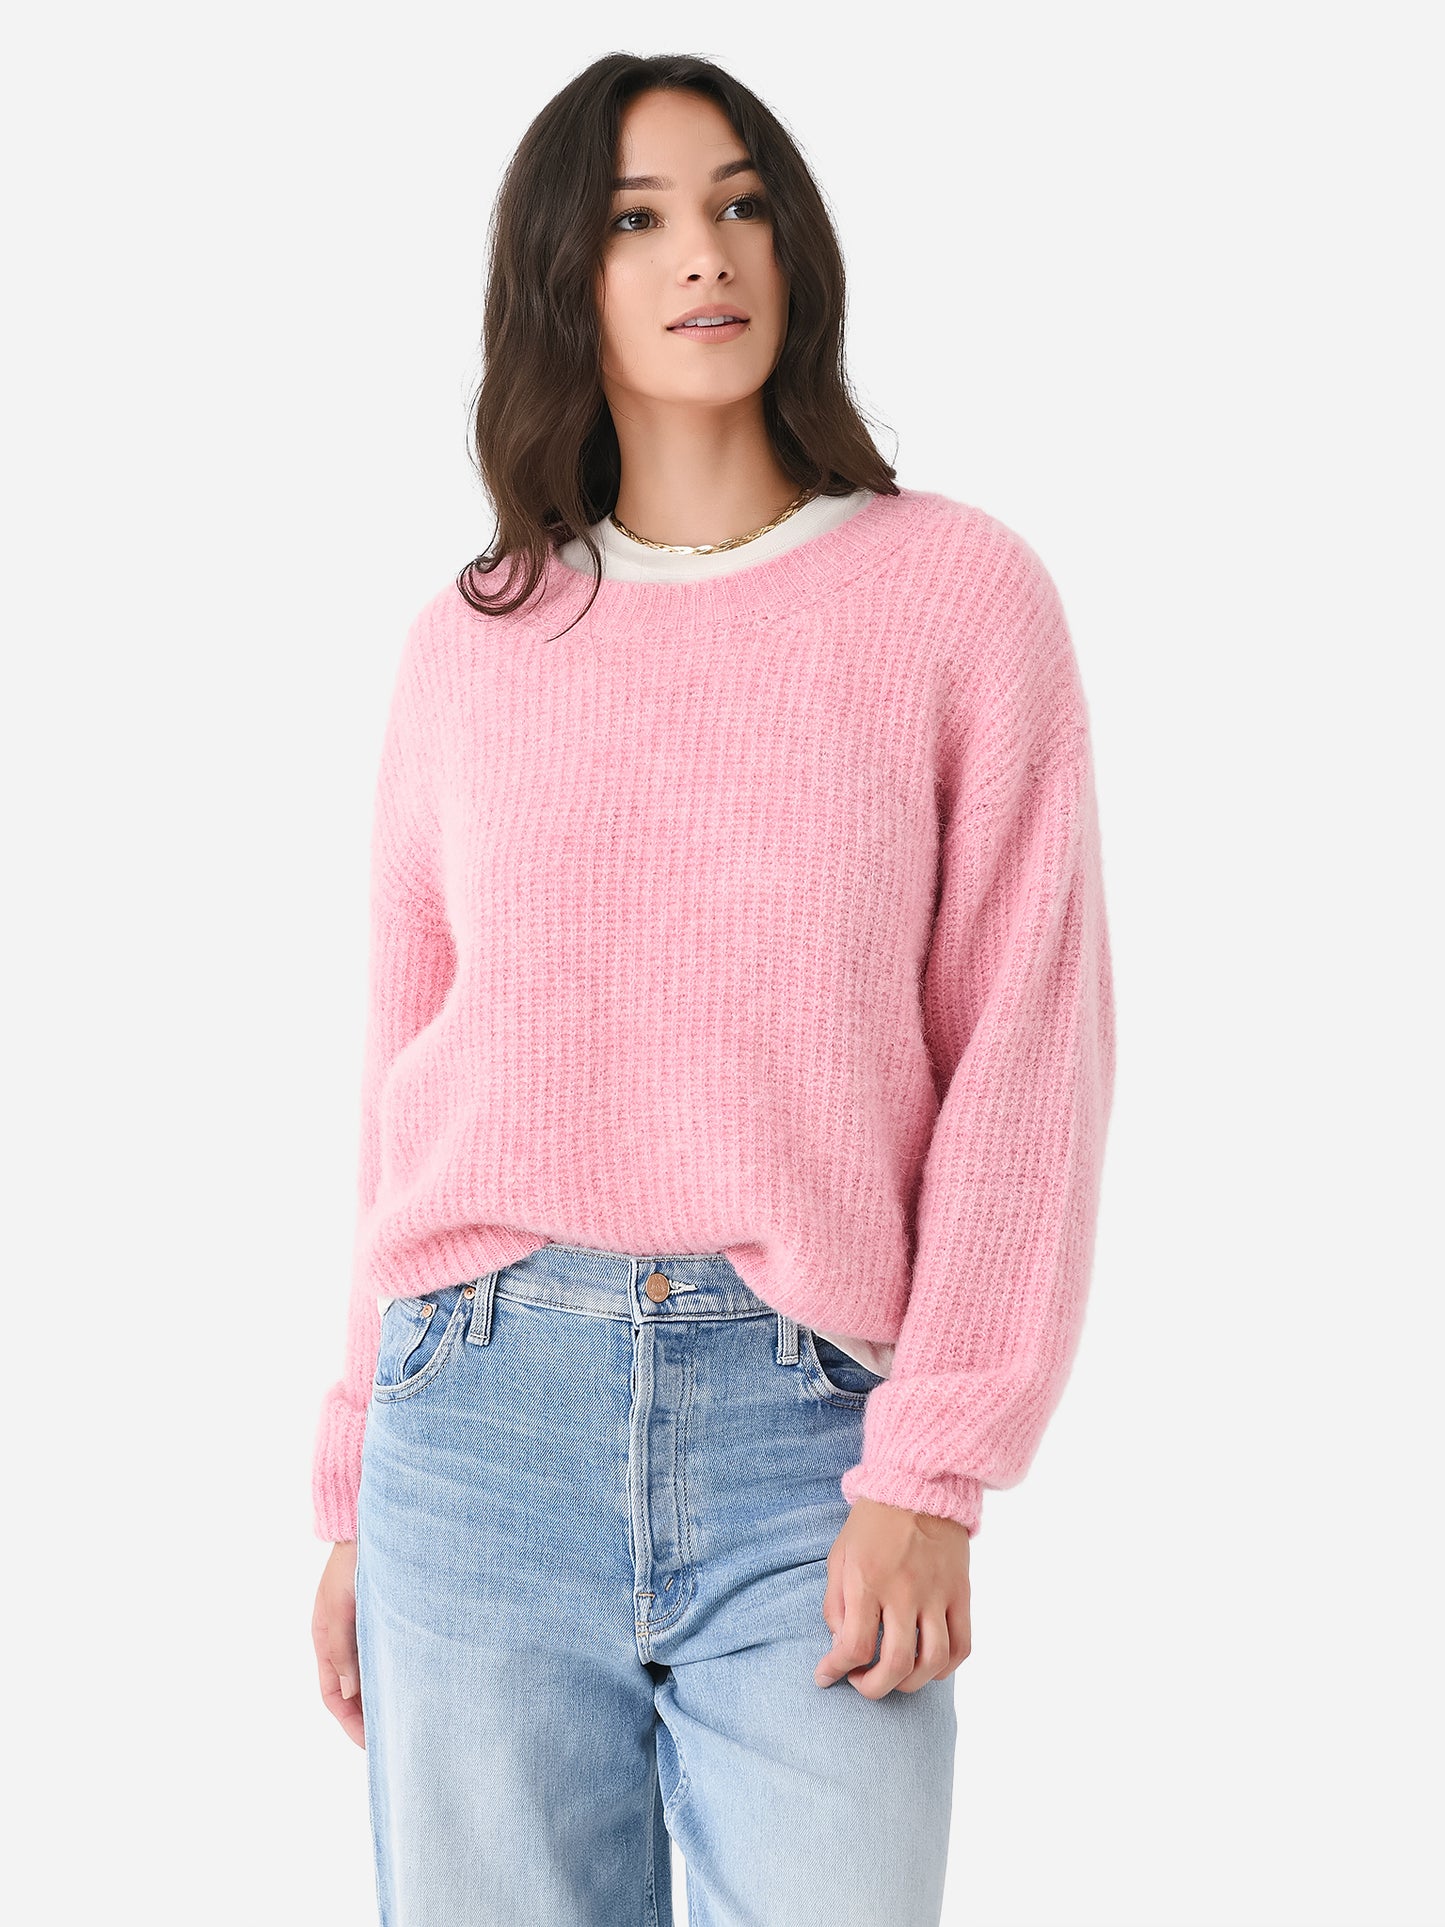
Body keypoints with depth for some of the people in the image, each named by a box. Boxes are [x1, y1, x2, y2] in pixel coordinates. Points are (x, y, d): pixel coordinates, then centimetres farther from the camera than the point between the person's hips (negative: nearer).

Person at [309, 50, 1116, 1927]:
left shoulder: (961, 592, 1)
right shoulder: (473, 645, 8)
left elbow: (1028, 1052, -3)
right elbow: (407, 1077, 11)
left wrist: (931, 1472, -10)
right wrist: (354, 1493, 10)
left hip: (808, 1419, -2)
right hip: (484, 1415, 2)